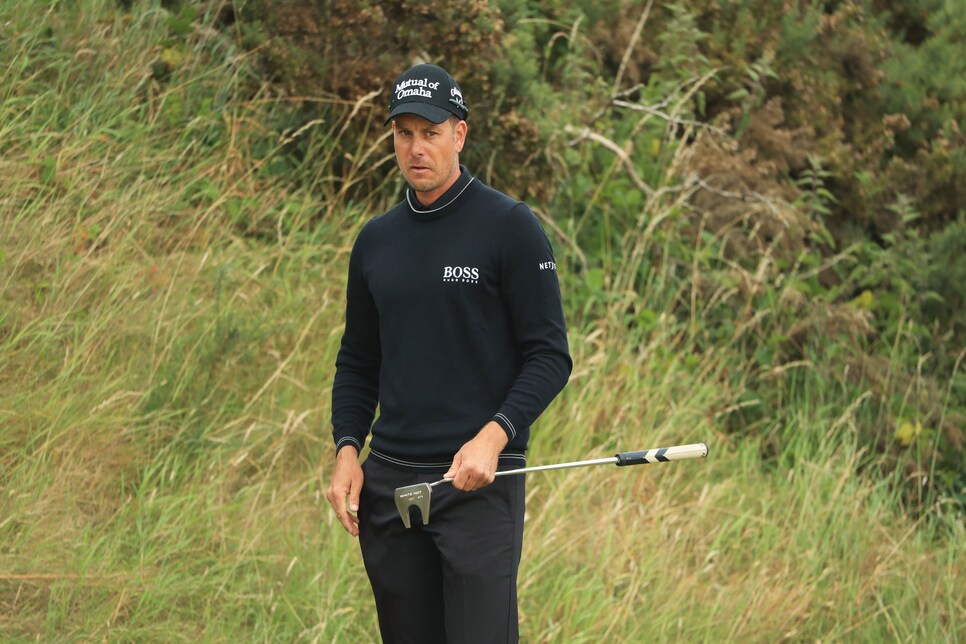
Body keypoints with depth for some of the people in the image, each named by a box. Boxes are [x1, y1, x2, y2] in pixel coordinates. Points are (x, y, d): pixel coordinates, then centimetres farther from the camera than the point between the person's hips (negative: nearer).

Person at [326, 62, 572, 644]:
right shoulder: (376, 240, 13)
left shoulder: (510, 227, -4)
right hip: (389, 480, 6)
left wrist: (494, 435, -20)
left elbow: (549, 355, -7)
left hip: (479, 483, -6)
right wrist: (347, 449, 4)